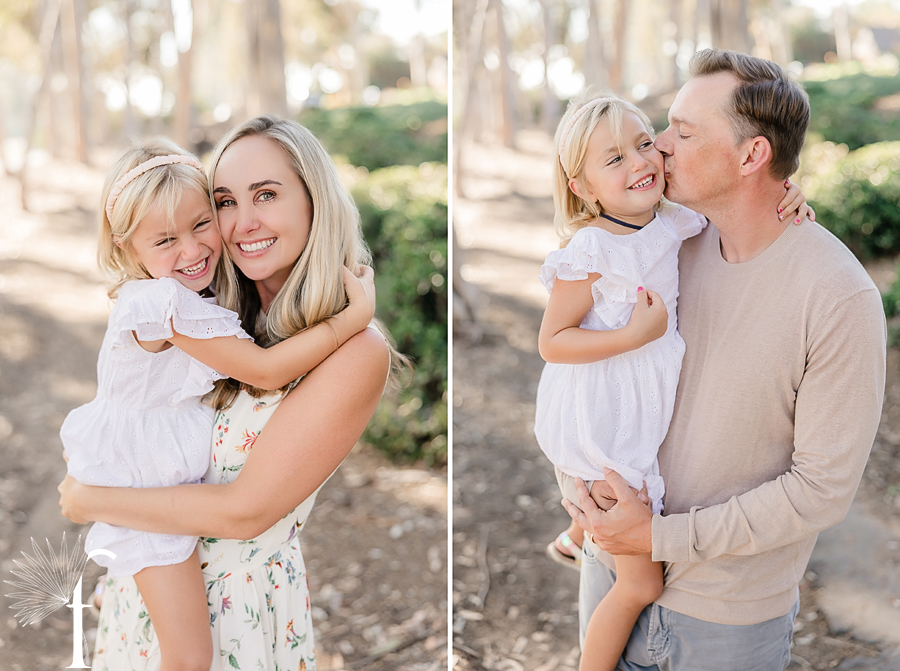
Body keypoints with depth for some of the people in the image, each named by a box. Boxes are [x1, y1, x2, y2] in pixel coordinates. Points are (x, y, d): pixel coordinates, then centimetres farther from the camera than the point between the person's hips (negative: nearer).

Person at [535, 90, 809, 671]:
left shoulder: (673, 222, 1)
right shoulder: (588, 251, -19)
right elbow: (551, 341, -16)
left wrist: (784, 193, 1)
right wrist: (634, 335, -25)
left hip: (647, 415, 7)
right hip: (602, 424, -7)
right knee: (642, 585, 1)